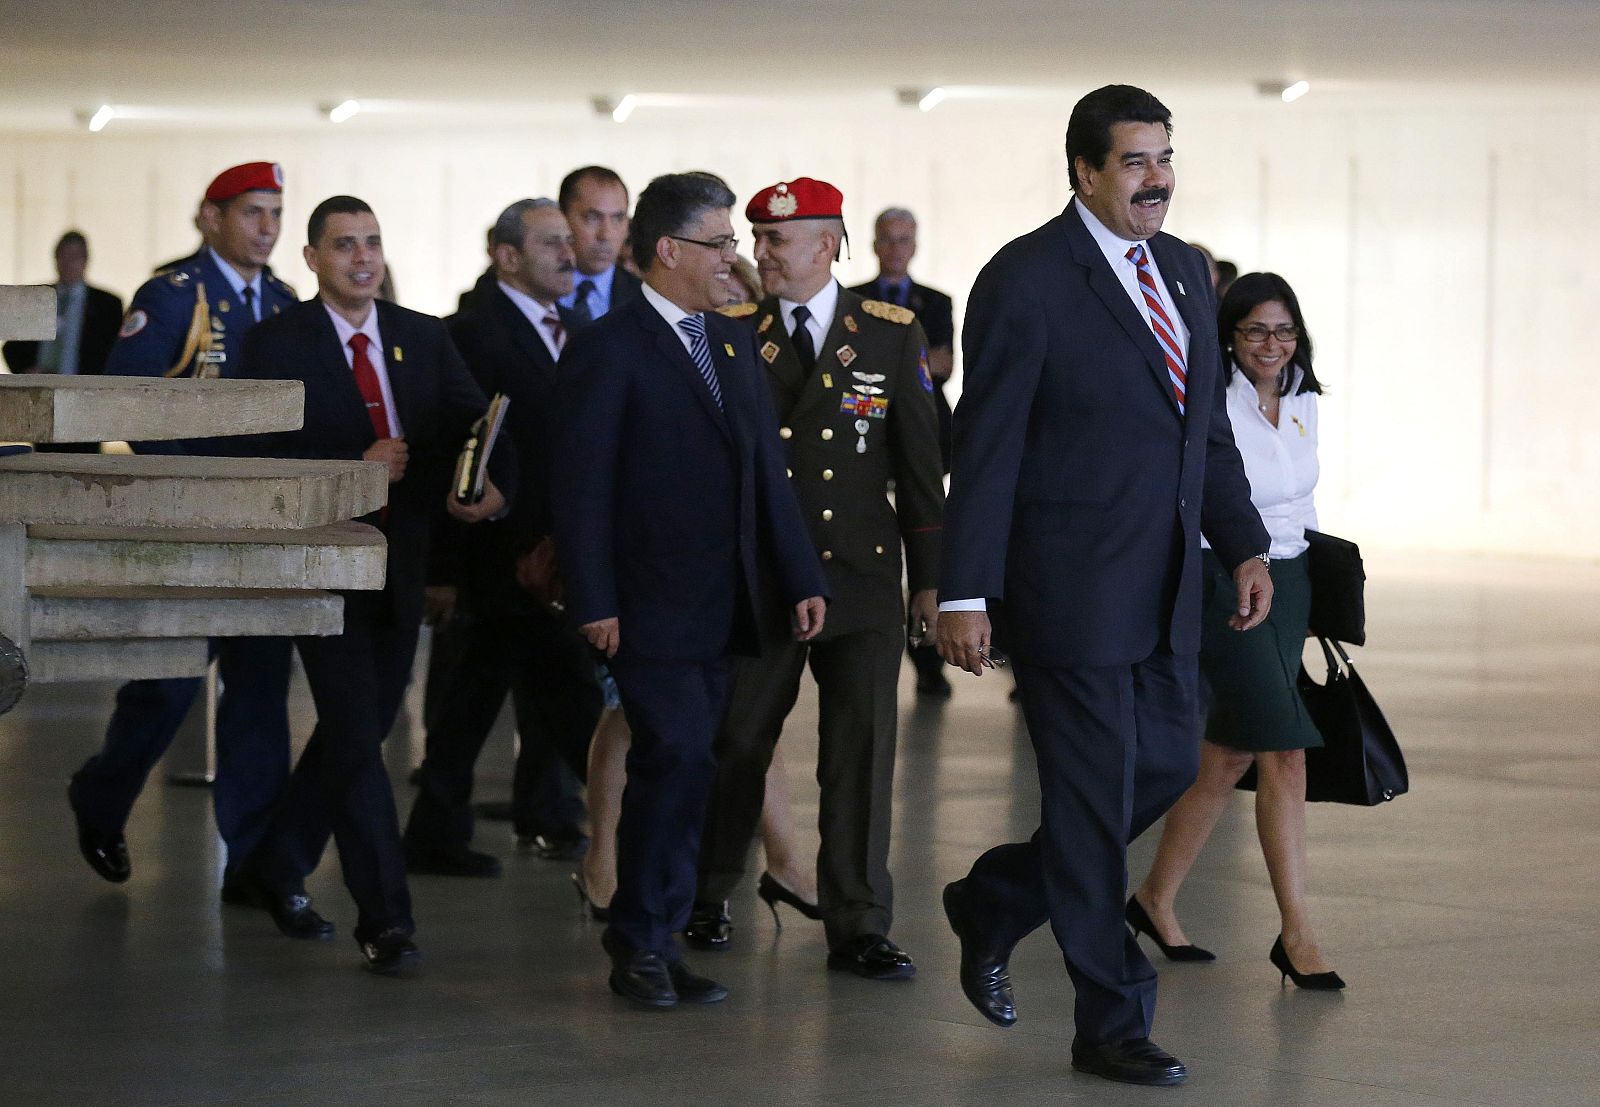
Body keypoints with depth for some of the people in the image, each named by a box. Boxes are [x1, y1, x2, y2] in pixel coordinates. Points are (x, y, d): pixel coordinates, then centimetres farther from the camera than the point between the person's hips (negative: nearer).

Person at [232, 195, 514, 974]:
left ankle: (279, 864, 35)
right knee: (355, 738, -9)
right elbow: (265, 459, -12)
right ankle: (384, 917, -8)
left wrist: (493, 488, -20)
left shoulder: (424, 339, 8)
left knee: (359, 729, 15)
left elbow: (476, 427, 1)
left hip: (400, 564, 5)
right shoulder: (277, 344, -5)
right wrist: (354, 469, -26)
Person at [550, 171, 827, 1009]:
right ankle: (642, 943, -1)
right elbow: (580, 488, -10)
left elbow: (766, 469, 17)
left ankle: (651, 944, 13)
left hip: (717, 609, 7)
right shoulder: (608, 350, -7)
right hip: (648, 608, -7)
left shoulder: (733, 342, 16)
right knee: (678, 760, -13)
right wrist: (593, 604, -15)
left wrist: (800, 578, 12)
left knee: (679, 772, 8)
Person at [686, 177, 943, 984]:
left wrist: (930, 578, 3)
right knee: (734, 743, 7)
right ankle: (706, 896, 25)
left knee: (863, 752, -1)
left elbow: (919, 460, 6)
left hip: (862, 579, 0)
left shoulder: (892, 334, 4)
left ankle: (858, 926, 5)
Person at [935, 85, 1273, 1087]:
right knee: (1095, 798, 0)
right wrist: (965, 596, -15)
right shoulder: (1027, 280, -12)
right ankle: (1112, 1026, 11)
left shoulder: (1185, 272, 11)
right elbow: (985, 448, -13)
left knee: (1166, 769, 12)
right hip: (1068, 585, -8)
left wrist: (1246, 546, 10)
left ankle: (995, 904, 31)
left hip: (1164, 591, 8)